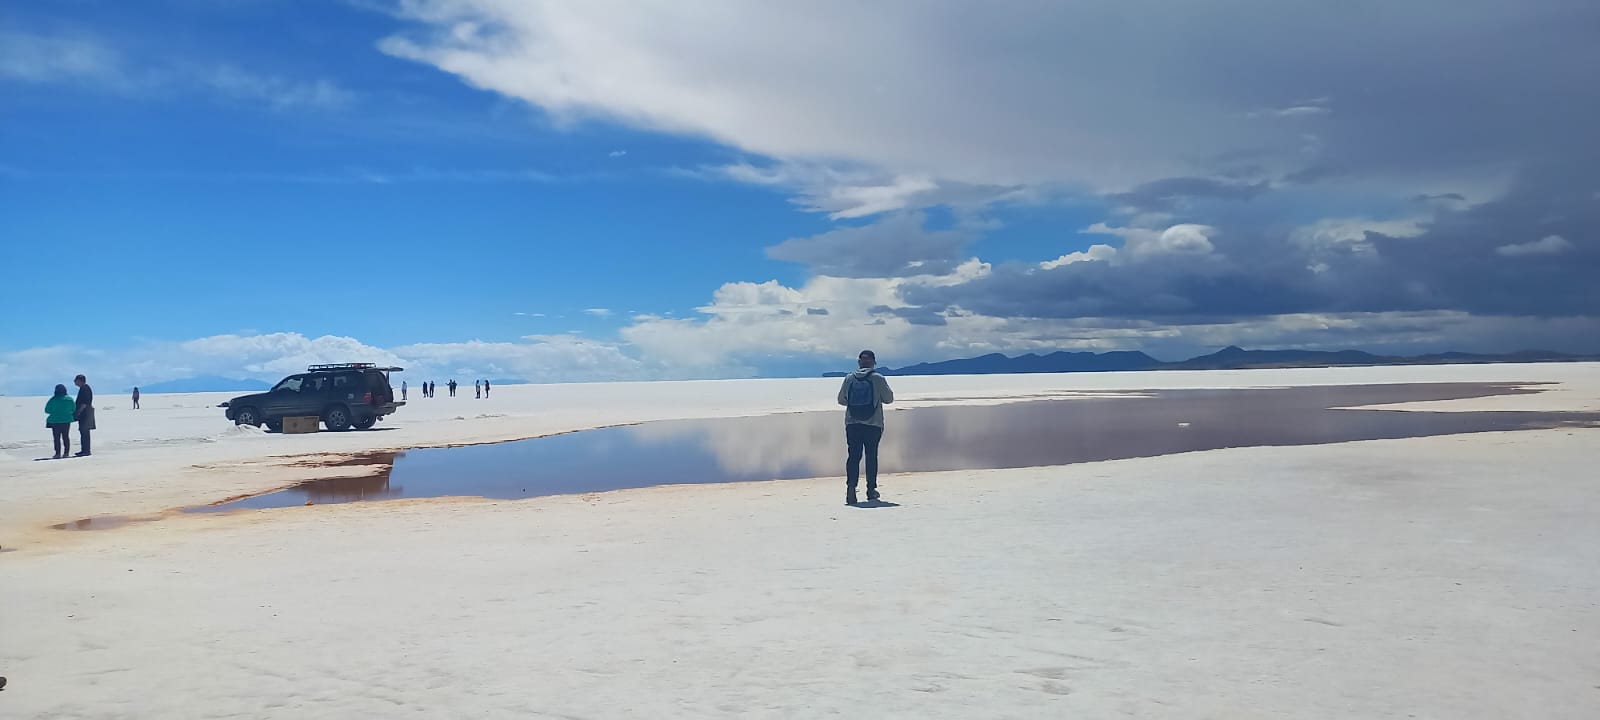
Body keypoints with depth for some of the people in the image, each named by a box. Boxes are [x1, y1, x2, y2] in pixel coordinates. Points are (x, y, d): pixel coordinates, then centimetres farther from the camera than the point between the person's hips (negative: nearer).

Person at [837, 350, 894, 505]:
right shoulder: (878, 378, -5)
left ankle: (851, 487, -10)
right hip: (873, 424, -2)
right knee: (871, 456, 7)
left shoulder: (849, 378, 1)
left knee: (853, 456, 2)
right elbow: (889, 399, 1)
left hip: (852, 423, 2)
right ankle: (871, 489, 10)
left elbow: (841, 399, 6)